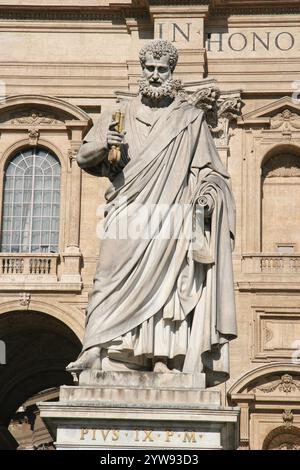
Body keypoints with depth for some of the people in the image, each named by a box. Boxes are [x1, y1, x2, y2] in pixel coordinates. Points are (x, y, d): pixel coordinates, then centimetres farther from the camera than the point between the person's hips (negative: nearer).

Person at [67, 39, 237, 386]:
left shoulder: (190, 119, 12)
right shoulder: (123, 114, 16)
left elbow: (208, 169, 12)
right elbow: (84, 156, 14)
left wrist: (206, 196, -7)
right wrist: (102, 144, -8)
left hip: (170, 220, -1)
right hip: (128, 212, 2)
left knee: (165, 287, -10)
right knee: (115, 280, -12)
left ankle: (166, 362, -13)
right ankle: (99, 352, -18)